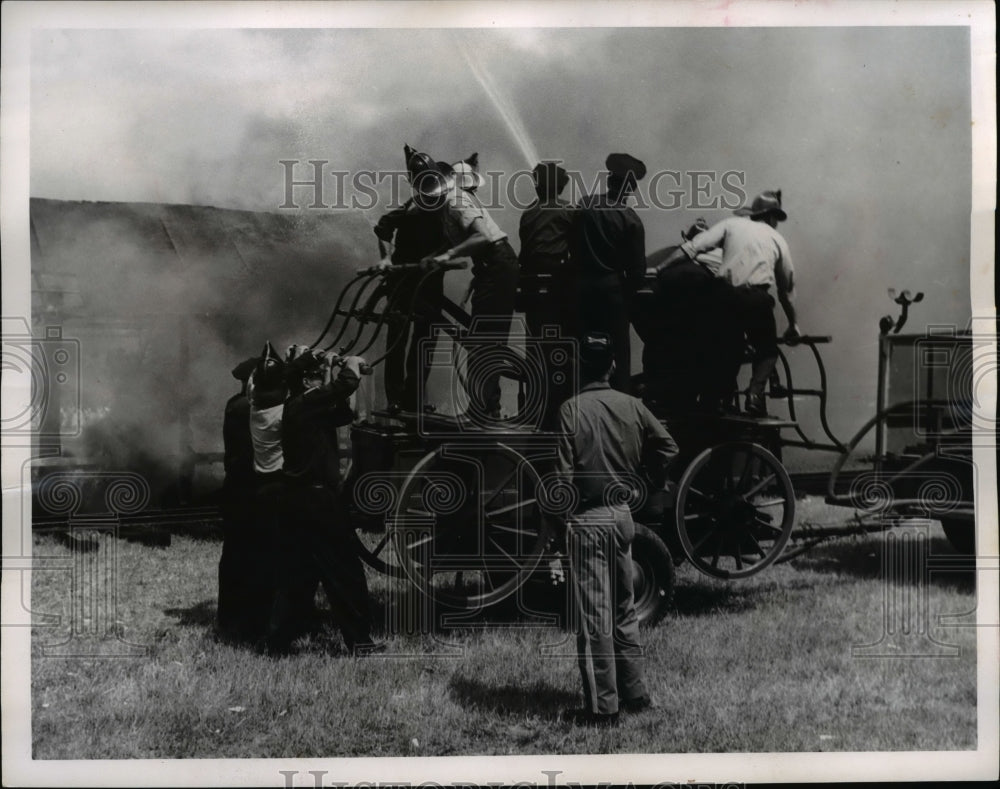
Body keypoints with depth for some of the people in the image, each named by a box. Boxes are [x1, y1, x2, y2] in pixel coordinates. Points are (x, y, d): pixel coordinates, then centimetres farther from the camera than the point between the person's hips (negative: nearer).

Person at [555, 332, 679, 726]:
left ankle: (602, 705, 4)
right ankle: (634, 692, 25)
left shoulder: (571, 409, -13)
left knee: (594, 616, -1)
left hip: (587, 520, -5)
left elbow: (563, 475, -15)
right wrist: (655, 485, 21)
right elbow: (667, 446, 5)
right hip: (623, 515, 6)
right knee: (624, 610, 17)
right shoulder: (632, 405, 1)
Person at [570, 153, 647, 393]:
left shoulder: (584, 205, -3)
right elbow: (637, 268, -10)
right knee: (617, 349, 5)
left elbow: (572, 245, 5)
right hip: (613, 288, -3)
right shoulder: (631, 220, -13)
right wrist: (629, 292, 7)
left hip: (583, 285, 4)